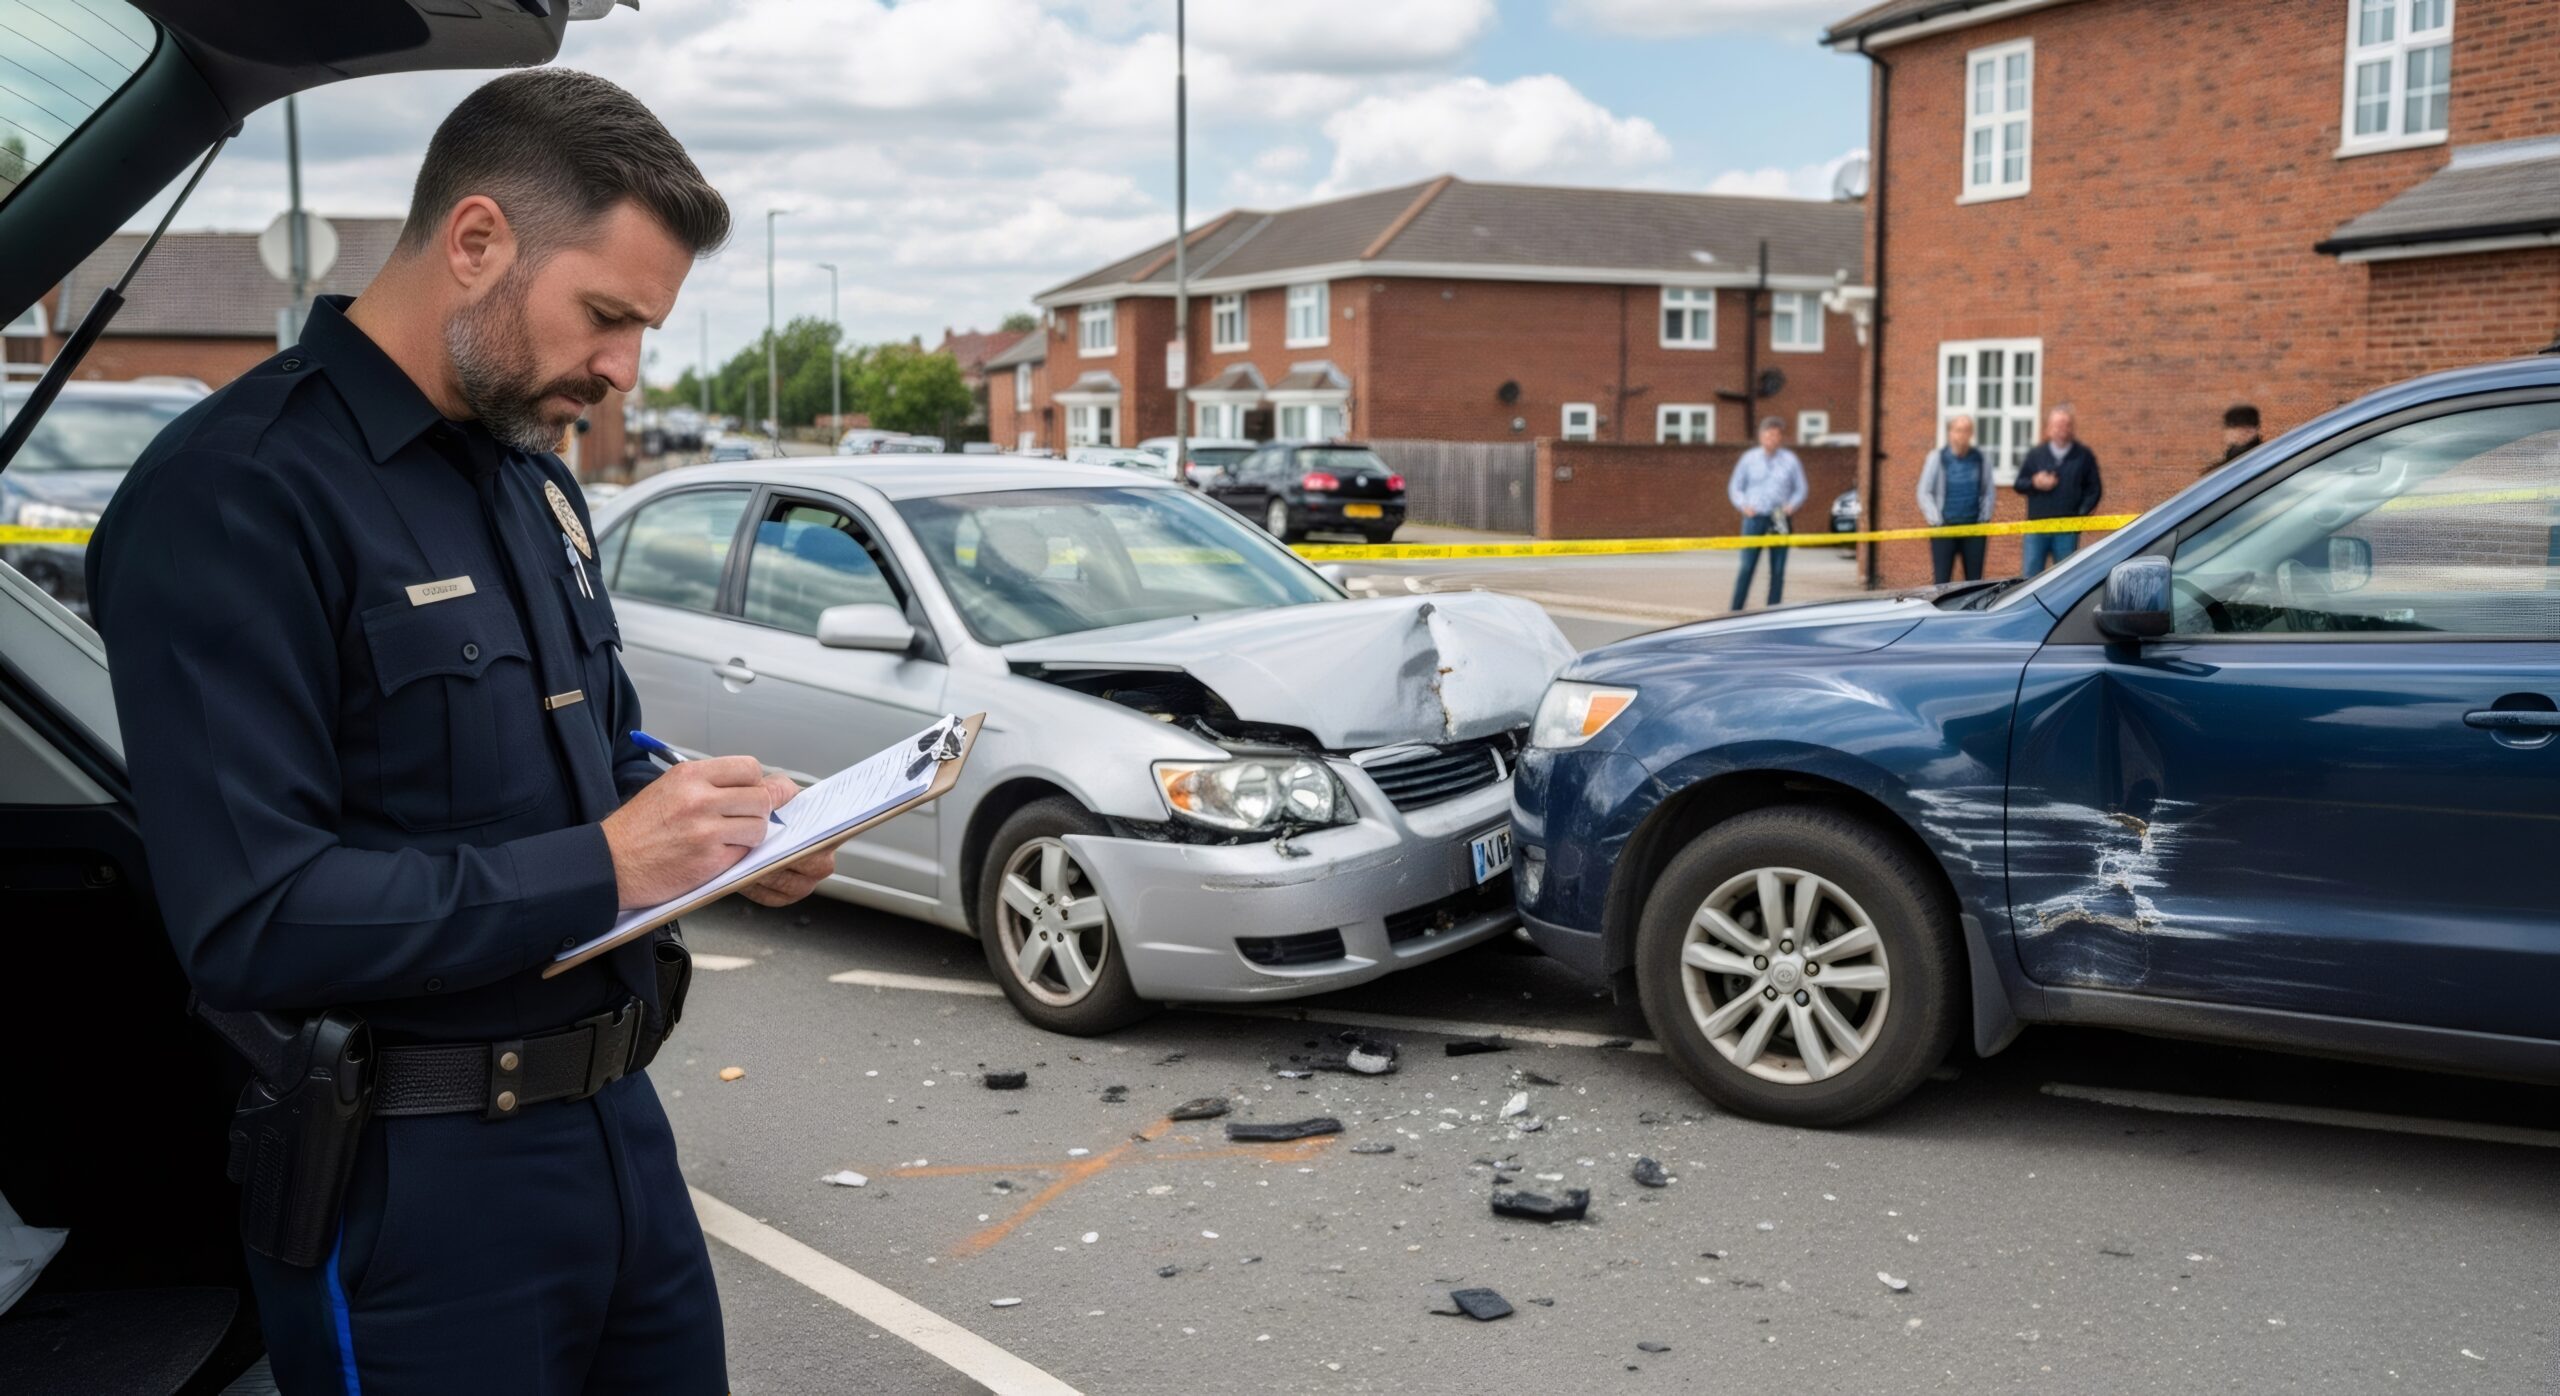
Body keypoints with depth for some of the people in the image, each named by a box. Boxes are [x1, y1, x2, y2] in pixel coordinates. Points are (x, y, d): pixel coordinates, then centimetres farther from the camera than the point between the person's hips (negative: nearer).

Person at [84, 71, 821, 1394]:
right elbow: (250, 920, -25)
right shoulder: (235, 496, -18)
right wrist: (603, 869, -23)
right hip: (417, 1182, -8)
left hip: (617, 1126, 8)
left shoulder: (533, 476, 11)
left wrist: (726, 830, 0)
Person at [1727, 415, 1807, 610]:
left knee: (1778, 570, 2)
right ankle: (1736, 611, -3)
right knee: (1747, 567, -7)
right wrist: (1743, 505, -8)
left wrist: (1792, 505, -8)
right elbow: (1735, 487, 9)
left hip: (1779, 521, 1)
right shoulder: (1749, 458, 5)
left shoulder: (1790, 460, 6)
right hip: (1754, 518, -1)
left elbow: (1800, 489, 12)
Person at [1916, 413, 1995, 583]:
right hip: (1944, 528, -2)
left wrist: (1985, 518, 1)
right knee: (1941, 581, -3)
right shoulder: (1937, 458, 2)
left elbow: (1988, 492, 12)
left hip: (1974, 526, 2)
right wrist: (1936, 521, -6)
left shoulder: (1980, 459, 7)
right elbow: (1924, 493, 2)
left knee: (1974, 580, 3)